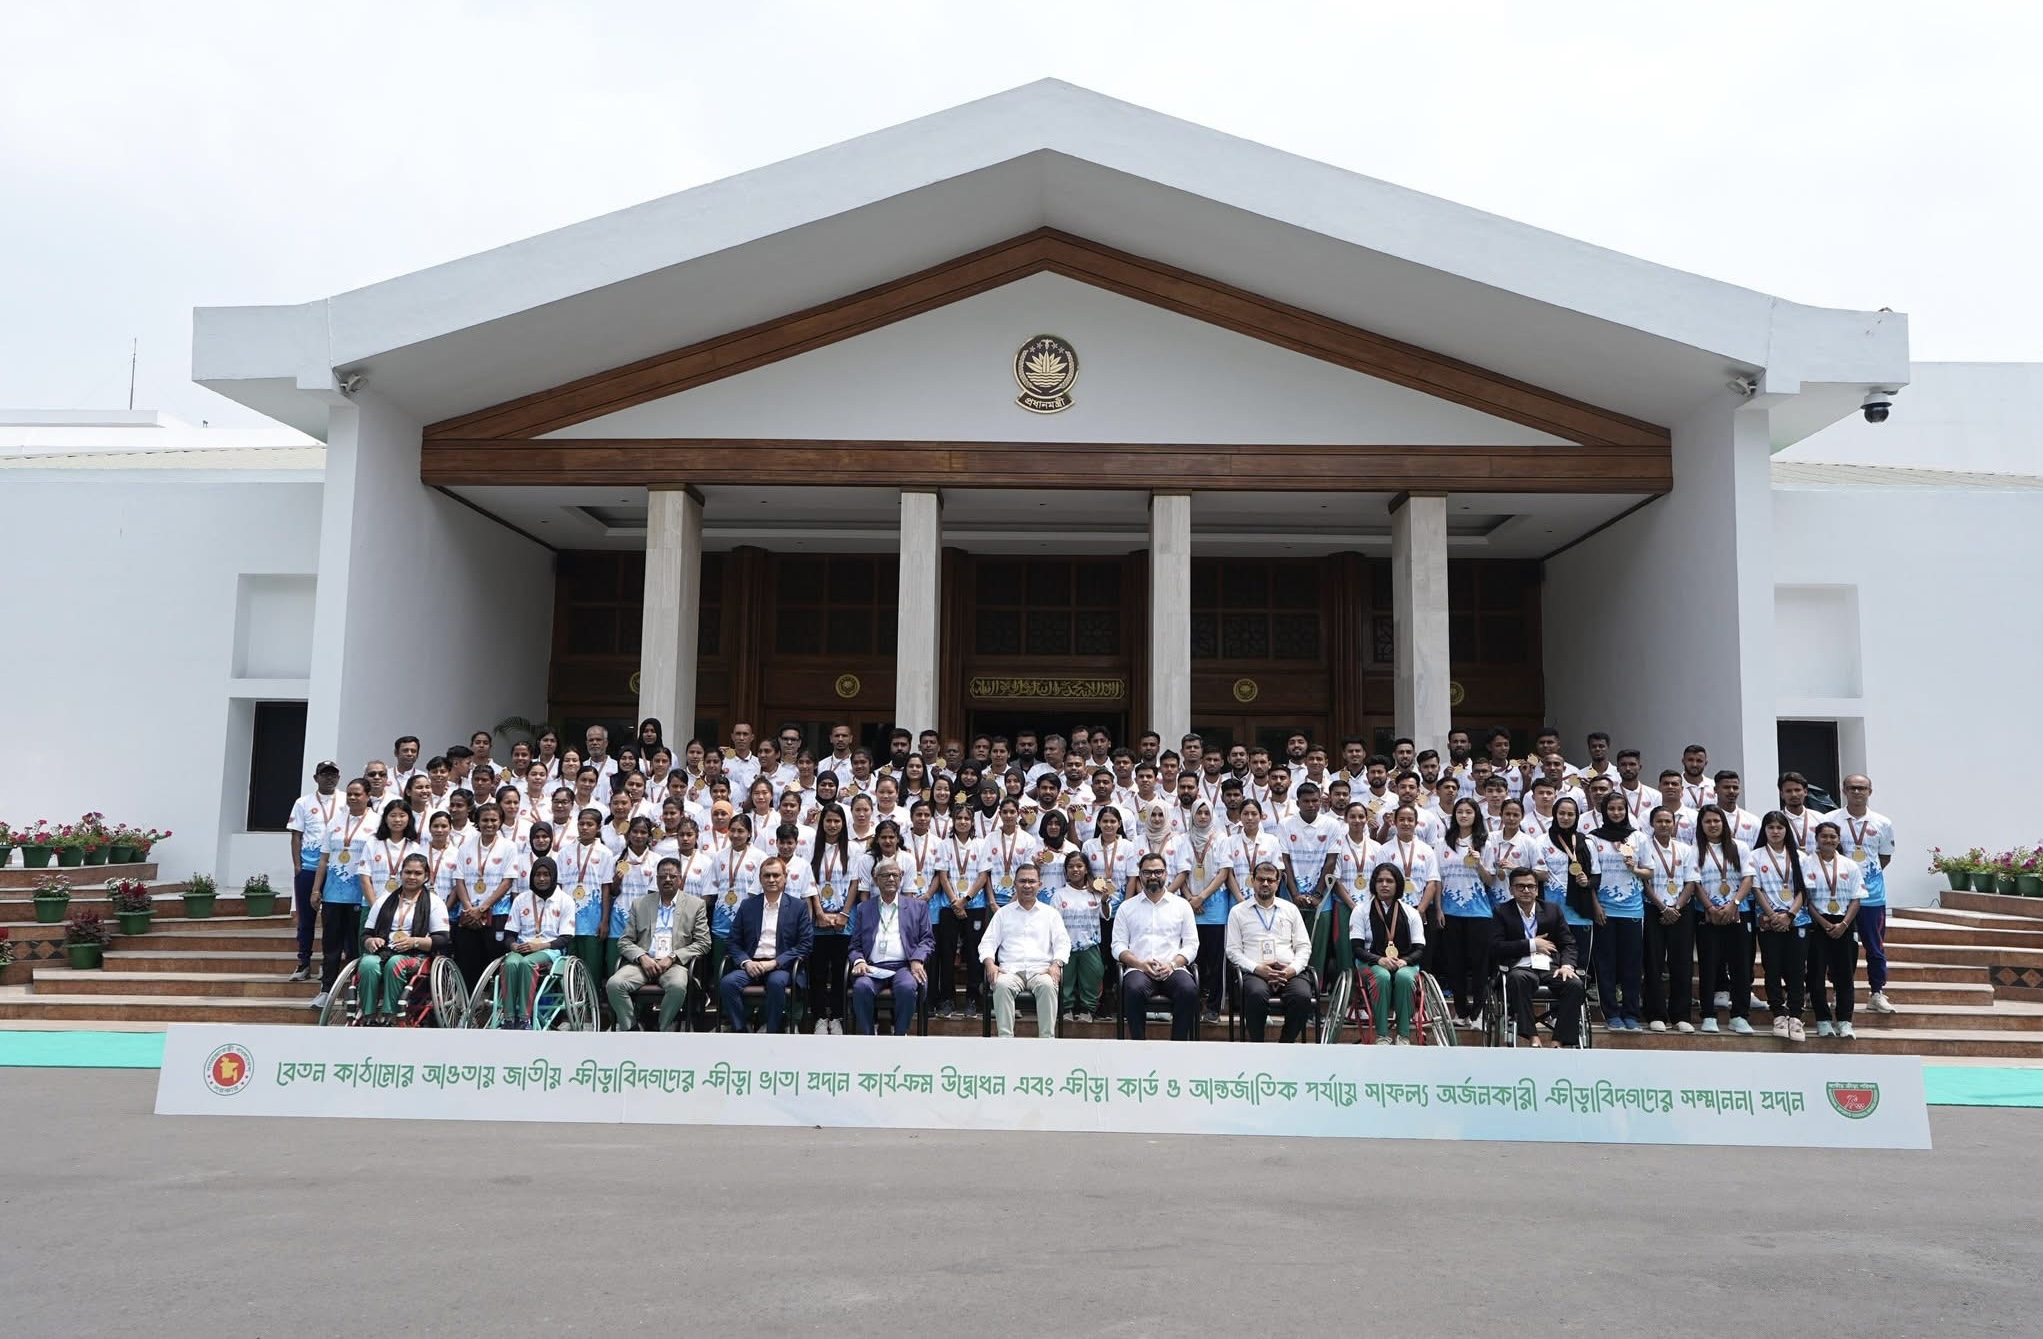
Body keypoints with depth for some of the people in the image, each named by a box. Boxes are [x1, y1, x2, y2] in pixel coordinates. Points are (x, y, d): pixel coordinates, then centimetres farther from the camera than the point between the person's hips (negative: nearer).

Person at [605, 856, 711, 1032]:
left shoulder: (695, 905, 10)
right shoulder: (639, 904, 16)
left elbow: (702, 943, 4)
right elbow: (624, 941, 12)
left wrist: (672, 958, -9)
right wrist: (642, 957, -9)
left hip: (675, 963, -2)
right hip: (643, 962, 2)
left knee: (678, 986, -36)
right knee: (614, 984, -27)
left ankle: (663, 1031, -16)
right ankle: (631, 1030, -10)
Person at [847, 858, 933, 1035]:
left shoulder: (918, 906, 17)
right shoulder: (863, 908, 20)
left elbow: (928, 939, 10)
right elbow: (855, 945, 15)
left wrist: (917, 959, -9)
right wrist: (859, 961, -7)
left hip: (904, 966, -1)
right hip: (872, 967, 1)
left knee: (907, 987, -34)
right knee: (861, 987, -32)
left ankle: (900, 1034, -15)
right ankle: (867, 1034, -14)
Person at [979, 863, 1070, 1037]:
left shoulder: (1051, 913, 18)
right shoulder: (1003, 913, 19)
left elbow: (1062, 942, 10)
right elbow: (988, 942, 13)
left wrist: (1056, 964, -11)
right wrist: (990, 963, -8)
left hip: (1041, 969, 0)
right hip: (1011, 969, 0)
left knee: (1047, 985, -35)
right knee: (1002, 985, -35)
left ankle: (1047, 1038, -33)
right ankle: (1005, 1037, -34)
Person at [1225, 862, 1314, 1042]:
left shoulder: (1291, 909, 20)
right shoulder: (1238, 912, 14)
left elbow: (1304, 946, 15)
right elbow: (1233, 950, 7)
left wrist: (1293, 969, -5)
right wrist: (1257, 968, -10)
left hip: (1289, 972, 2)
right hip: (1255, 972, -2)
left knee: (1302, 996, -32)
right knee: (1257, 995, -37)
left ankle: (1285, 1044, -11)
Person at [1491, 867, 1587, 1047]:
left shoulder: (1553, 910, 17)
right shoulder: (1502, 913, 9)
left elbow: (1568, 943, 14)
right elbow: (1495, 948, -2)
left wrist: (1567, 965, -8)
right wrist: (1531, 945, -6)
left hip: (1551, 968, 3)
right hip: (1522, 968, -2)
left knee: (1575, 984, -29)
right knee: (1517, 979, -38)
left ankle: (1559, 1042, -26)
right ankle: (1532, 1038, -35)